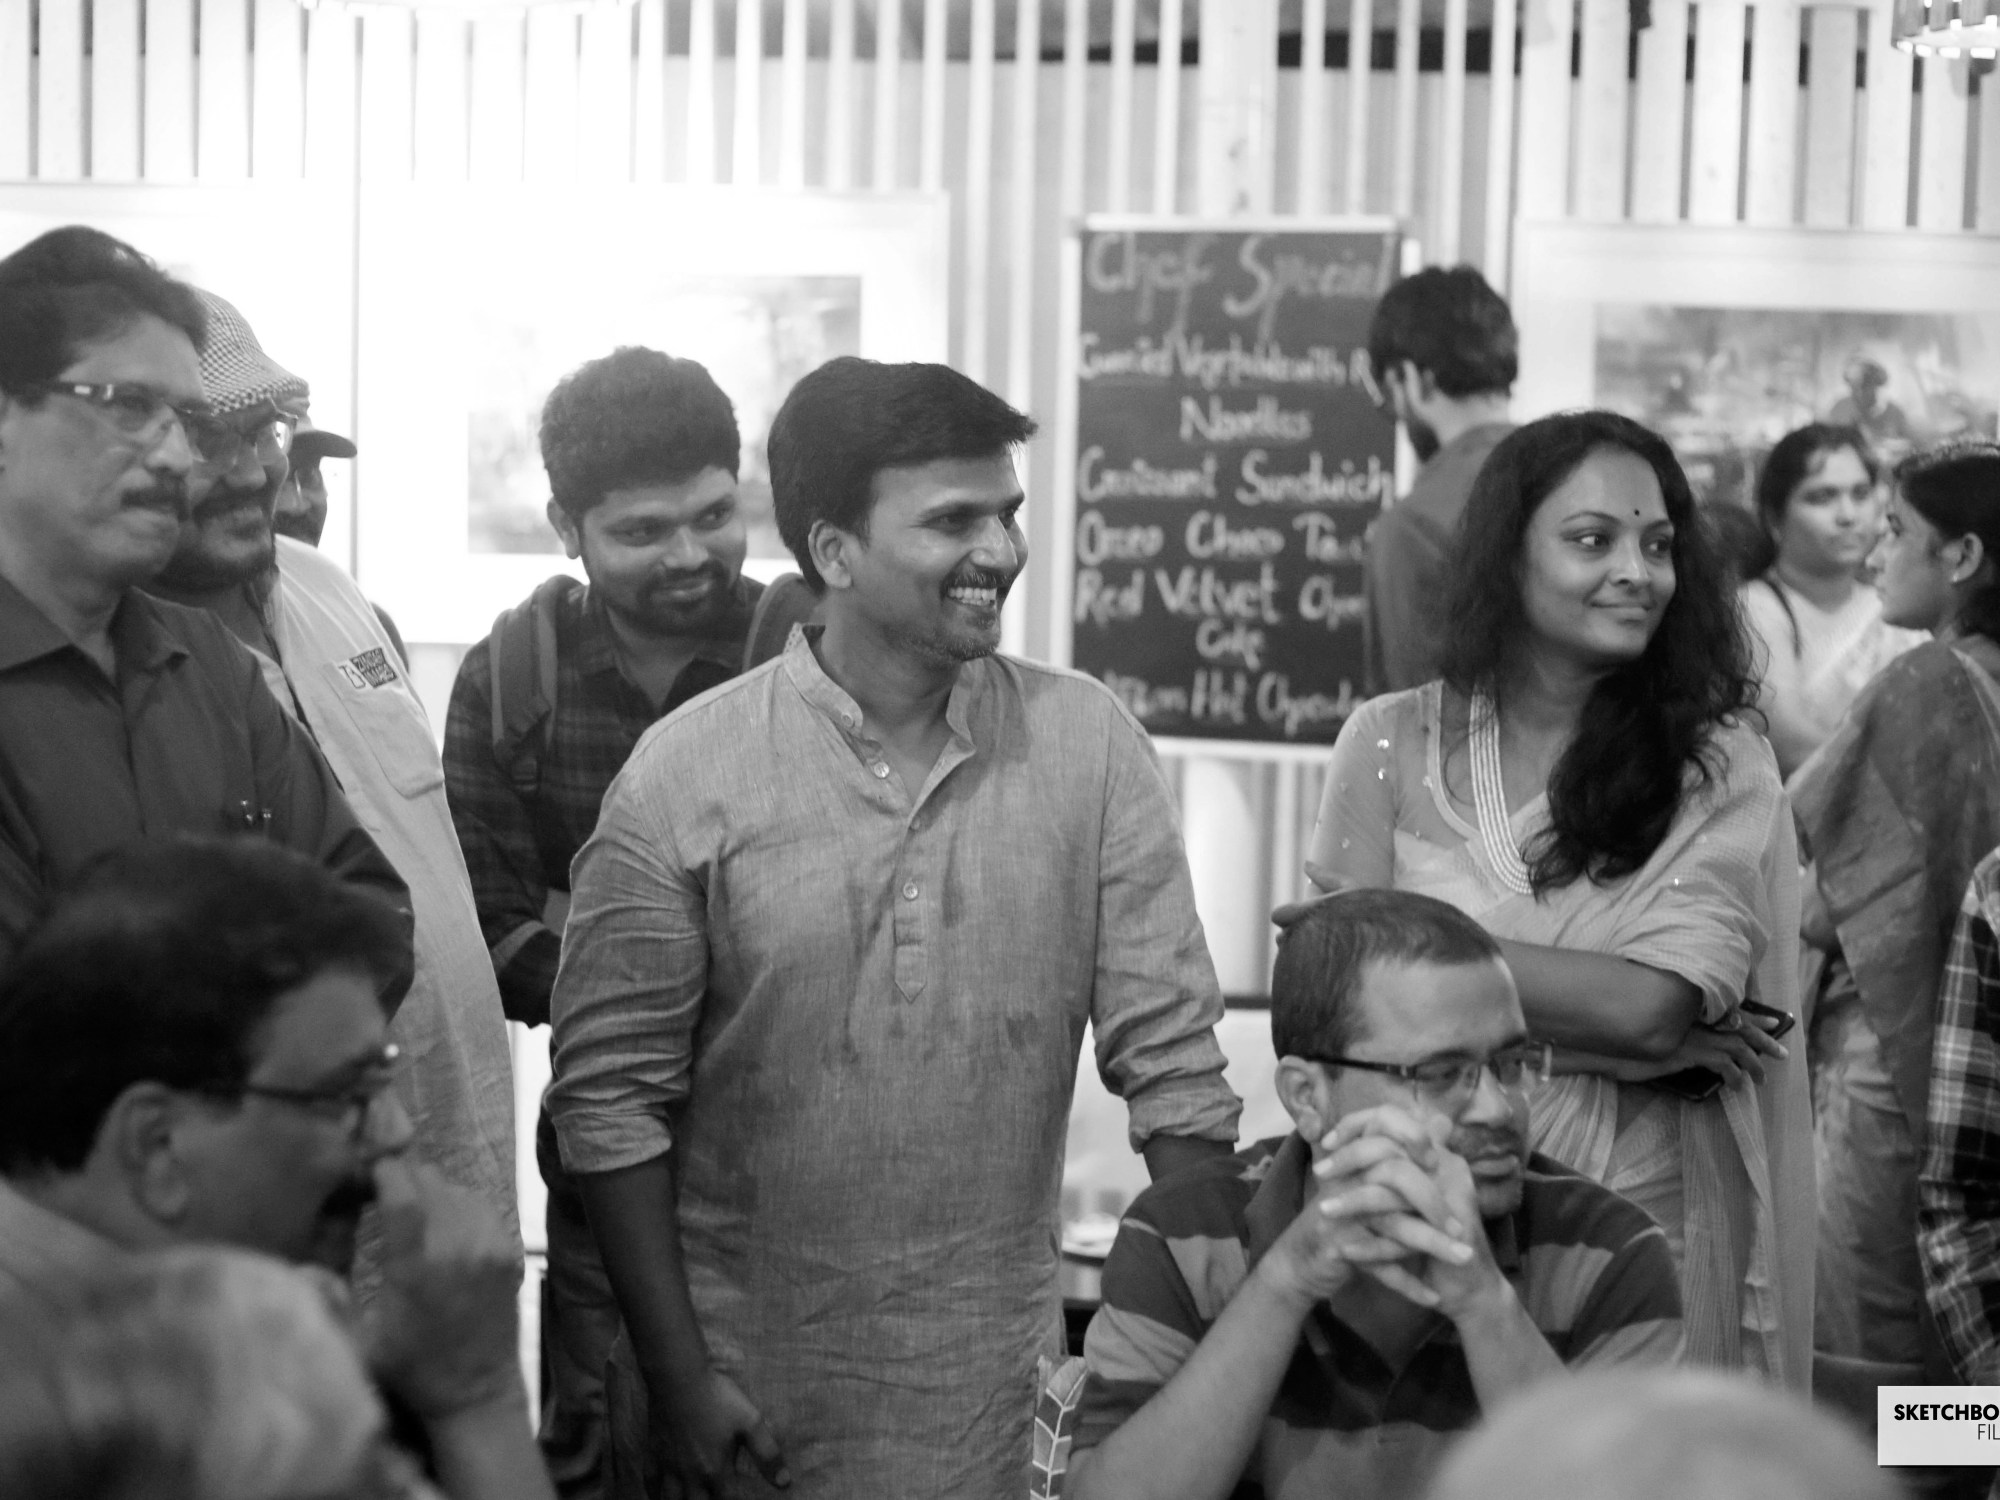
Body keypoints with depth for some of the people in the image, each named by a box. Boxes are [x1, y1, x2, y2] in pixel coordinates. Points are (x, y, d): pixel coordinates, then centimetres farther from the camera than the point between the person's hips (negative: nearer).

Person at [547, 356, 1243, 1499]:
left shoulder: (1090, 743, -4)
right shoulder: (685, 775, -9)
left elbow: (1170, 1056, -2)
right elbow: (613, 1092, -5)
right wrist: (680, 1379, -7)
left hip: (1000, 1382, 2)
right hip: (751, 1376, -1)